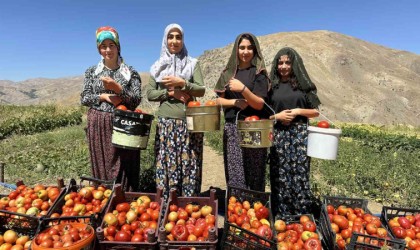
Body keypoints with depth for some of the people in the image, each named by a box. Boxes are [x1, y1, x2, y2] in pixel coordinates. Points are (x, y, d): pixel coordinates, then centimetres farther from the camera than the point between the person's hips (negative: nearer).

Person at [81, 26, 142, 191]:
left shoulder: (131, 73, 2)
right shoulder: (91, 72, 9)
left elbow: (136, 100, -6)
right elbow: (84, 98, 5)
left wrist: (117, 88, -20)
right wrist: (103, 96, -11)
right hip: (98, 125, 2)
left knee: (123, 168, 0)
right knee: (100, 166, 9)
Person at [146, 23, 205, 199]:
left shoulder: (192, 63, 9)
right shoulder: (158, 66, 13)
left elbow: (201, 90, -1)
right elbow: (150, 94, 6)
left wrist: (181, 83, -14)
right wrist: (171, 92, -8)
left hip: (189, 122, -1)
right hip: (166, 122, 1)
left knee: (189, 164, 0)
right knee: (167, 164, 1)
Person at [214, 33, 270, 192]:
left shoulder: (259, 73, -1)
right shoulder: (228, 72, 10)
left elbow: (259, 104, -9)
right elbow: (219, 100, 10)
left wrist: (243, 89, -24)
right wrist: (235, 102, -9)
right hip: (231, 127, 3)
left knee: (253, 172, -1)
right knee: (234, 172, 4)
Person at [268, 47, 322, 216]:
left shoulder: (303, 84, 8)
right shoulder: (272, 86, 9)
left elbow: (316, 112, 9)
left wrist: (299, 111, -8)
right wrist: (277, 116, -8)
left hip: (300, 134, 0)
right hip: (278, 135, 1)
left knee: (300, 175, -4)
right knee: (280, 177, 0)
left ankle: (303, 216, 9)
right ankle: (281, 217, 10)